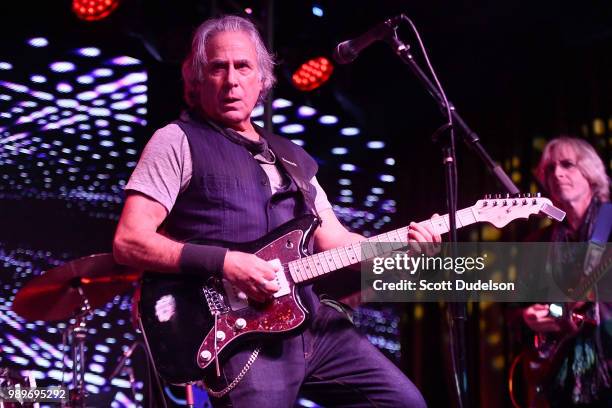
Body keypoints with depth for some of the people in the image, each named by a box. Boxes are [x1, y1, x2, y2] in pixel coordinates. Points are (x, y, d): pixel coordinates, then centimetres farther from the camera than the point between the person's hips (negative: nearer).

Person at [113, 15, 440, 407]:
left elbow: (335, 239, 18)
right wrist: (225, 262, -19)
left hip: (314, 322, 6)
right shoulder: (179, 142, -1)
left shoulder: (291, 157, 19)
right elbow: (128, 242, -10)